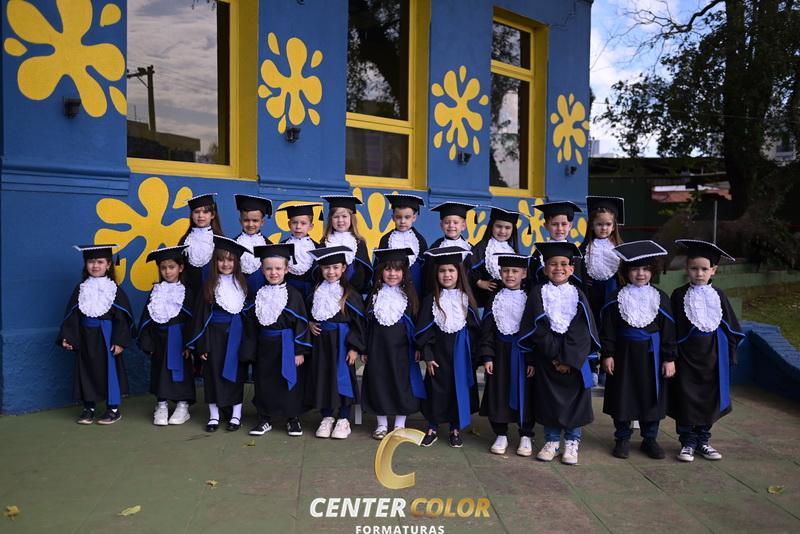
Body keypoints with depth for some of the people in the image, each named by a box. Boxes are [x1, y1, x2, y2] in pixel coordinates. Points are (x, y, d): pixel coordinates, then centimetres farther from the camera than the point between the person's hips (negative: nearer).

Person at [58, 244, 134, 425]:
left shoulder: (114, 289, -5)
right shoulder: (81, 289, 5)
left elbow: (122, 317, -8)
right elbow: (72, 315, 5)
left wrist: (120, 341, -14)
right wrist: (67, 337, -4)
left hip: (106, 336, -3)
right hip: (86, 337, 4)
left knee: (110, 369, 2)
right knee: (86, 370, 9)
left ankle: (114, 408, 14)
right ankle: (89, 408, 21)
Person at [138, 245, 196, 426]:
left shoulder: (186, 292, -4)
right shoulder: (156, 292, 6)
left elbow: (191, 320, -6)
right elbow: (146, 318, 6)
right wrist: (147, 342, -1)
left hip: (178, 339, -3)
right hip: (160, 339, 3)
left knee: (181, 371, 2)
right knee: (160, 371, 6)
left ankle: (183, 406, 12)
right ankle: (161, 406, 15)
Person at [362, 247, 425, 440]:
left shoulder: (409, 296, -1)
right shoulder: (374, 296, 3)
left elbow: (416, 323, 1)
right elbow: (367, 325, 5)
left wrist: (418, 348, -3)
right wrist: (364, 350, 3)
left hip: (401, 350, -1)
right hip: (378, 350, 1)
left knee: (402, 386, 5)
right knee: (379, 386, 8)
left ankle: (400, 425, 21)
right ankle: (382, 425, 23)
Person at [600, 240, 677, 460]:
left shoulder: (660, 298, 0)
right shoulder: (617, 298, -2)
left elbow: (668, 331, 0)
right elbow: (608, 329, -2)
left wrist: (669, 358, -3)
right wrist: (607, 354, -6)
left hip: (651, 356, 1)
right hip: (624, 354, -1)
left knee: (651, 397, 9)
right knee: (622, 397, 6)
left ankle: (650, 439, 25)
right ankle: (622, 438, 21)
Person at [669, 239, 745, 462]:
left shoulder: (718, 295, 2)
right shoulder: (679, 295, -5)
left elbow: (731, 327, 8)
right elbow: (672, 329, -4)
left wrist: (729, 352, 3)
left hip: (713, 355, 3)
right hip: (686, 355, -2)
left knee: (709, 399, 11)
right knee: (687, 399, 2)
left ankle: (703, 440, 26)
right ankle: (687, 442, 15)